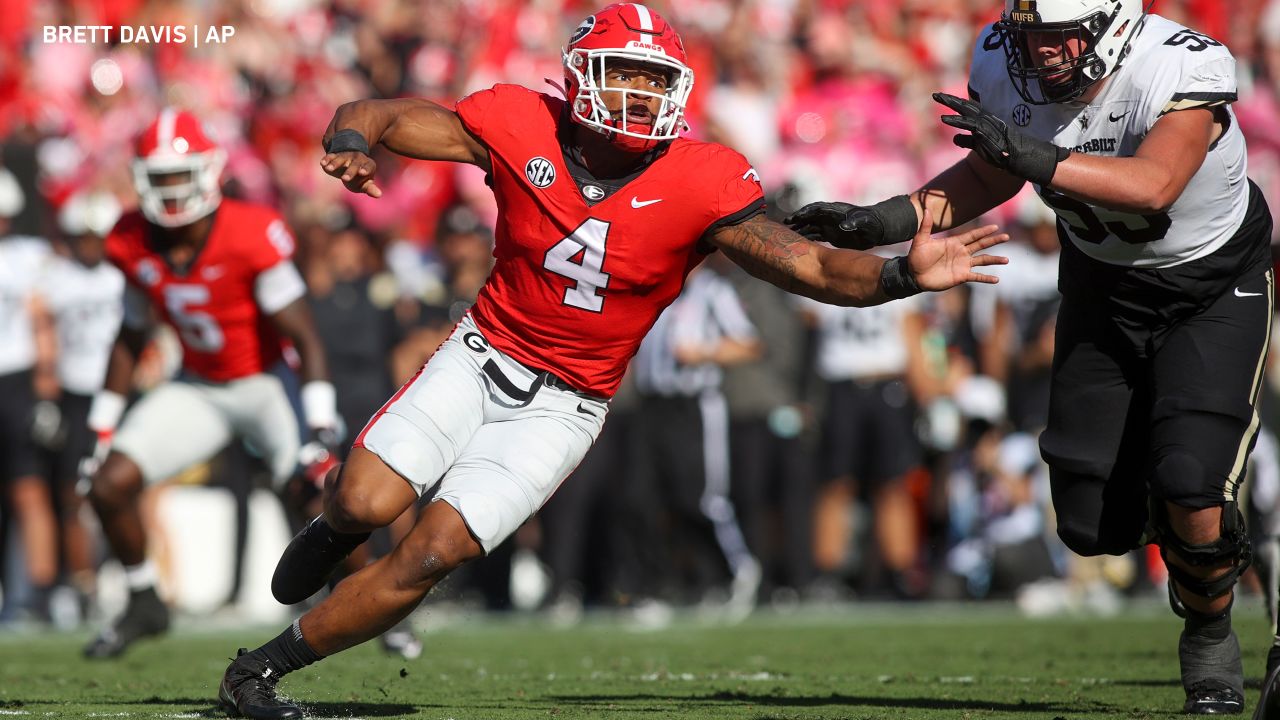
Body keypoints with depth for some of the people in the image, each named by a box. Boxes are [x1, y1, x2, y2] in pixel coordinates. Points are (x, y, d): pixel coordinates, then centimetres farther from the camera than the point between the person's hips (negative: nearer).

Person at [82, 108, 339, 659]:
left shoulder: (250, 237, -25)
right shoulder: (135, 246, -9)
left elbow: (304, 337, -23)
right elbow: (130, 337, 8)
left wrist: (321, 427, -30)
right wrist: (103, 426, 10)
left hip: (266, 383, -5)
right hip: (197, 388, 5)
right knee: (108, 484, -8)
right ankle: (144, 606, 13)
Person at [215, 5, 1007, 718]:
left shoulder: (701, 184, -15)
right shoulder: (521, 128, -12)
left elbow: (813, 267, -18)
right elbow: (375, 116, -7)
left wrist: (903, 275, -37)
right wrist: (350, 145, -31)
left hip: (563, 406, -1)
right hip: (484, 356, 1)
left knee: (434, 553, -12)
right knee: (368, 503, -18)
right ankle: (337, 526, 22)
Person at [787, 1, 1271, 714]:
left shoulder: (1185, 68, -32)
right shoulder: (1005, 70, -17)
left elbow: (1154, 185, -48)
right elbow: (990, 178, 2)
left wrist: (1034, 157, -56)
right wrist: (885, 221, -10)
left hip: (1213, 289, -5)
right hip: (1103, 285, 5)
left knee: (1191, 488, -21)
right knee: (1093, 522, -2)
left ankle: (1211, 640, 10)